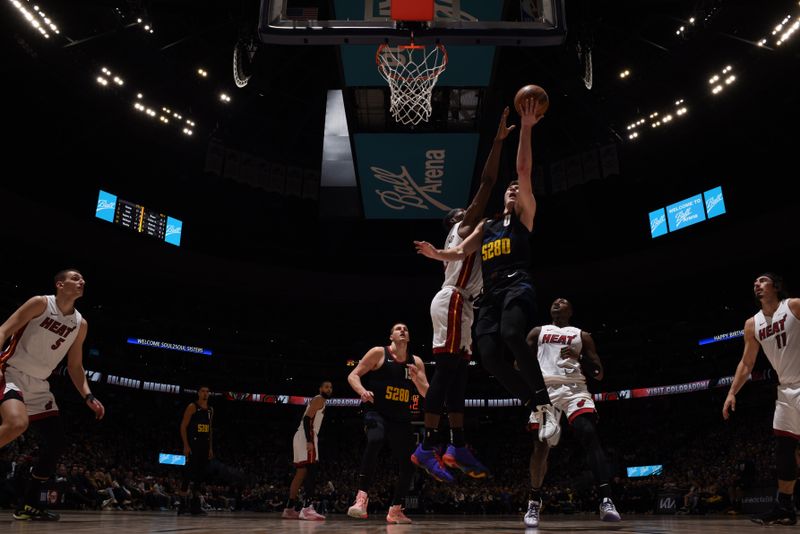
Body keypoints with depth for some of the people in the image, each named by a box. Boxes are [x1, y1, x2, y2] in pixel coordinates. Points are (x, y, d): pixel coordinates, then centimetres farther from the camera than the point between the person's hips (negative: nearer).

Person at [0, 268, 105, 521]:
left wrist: (89, 397, 3)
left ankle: (29, 504, 13)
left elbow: (75, 367, 14)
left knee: (56, 443, 0)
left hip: (38, 384, 7)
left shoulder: (80, 324, 8)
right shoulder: (41, 303, -9)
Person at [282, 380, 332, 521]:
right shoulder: (319, 400, -4)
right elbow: (307, 419, -17)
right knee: (311, 471, -18)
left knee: (301, 473, 11)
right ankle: (307, 508, -27)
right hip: (306, 437, -11)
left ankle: (290, 508, 14)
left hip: (301, 437, 11)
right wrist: (309, 441, -26)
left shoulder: (317, 401, 26)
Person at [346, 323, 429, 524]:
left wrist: (415, 379, -13)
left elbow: (427, 393, 7)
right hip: (376, 412, -6)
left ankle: (395, 510, 21)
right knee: (374, 441, -36)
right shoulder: (379, 353, -4)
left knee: (408, 464, 5)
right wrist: (362, 391, -26)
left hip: (401, 418, 6)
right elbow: (353, 375, -6)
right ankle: (362, 497, -34)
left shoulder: (416, 362, 8)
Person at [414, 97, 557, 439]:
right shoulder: (486, 225, 29)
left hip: (517, 286, -5)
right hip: (490, 293, 6)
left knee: (512, 334, -35)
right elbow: (461, 251, 21)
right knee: (489, 358, -12)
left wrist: (526, 129, -2)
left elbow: (524, 171, 4)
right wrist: (436, 254, 2)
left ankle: (546, 405, -28)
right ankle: (539, 408, 0)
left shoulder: (524, 215, 15)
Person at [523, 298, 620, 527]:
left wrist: (579, 358, -6)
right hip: (545, 388, 1)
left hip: (574, 388, 0)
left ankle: (606, 500, -31)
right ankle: (534, 503, 9)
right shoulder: (538, 332, 21)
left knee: (590, 435, -23)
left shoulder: (582, 335, 20)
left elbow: (599, 374, 13)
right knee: (540, 445, -6)